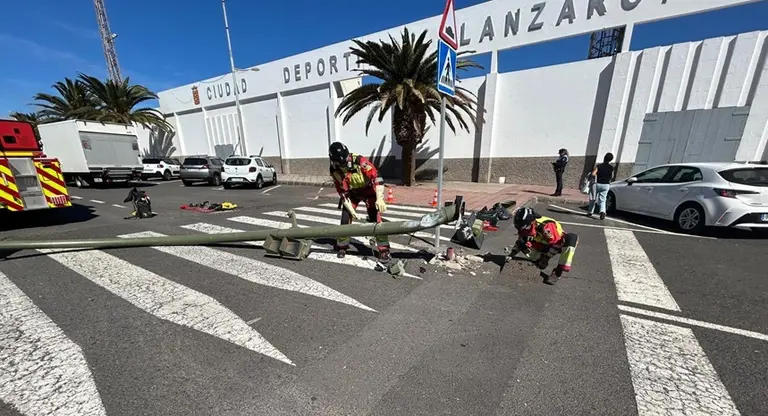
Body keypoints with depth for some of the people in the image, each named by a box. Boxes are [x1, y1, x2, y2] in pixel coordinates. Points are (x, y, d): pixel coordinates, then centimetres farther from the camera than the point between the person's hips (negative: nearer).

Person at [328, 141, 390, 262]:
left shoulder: (360, 161, -33)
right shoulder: (334, 171, -17)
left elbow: (376, 177, -35)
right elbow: (341, 191, -10)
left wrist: (379, 199, -42)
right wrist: (351, 209, -14)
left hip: (368, 190, -3)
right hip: (352, 193, 4)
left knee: (376, 219, -14)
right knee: (345, 219, -1)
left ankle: (384, 250, -4)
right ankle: (342, 246, 21)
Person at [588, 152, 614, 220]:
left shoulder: (599, 166, -12)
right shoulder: (611, 168, -1)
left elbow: (593, 174, -22)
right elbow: (611, 176, 9)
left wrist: (597, 175, 0)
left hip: (597, 184, -3)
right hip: (606, 185, 3)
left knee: (593, 199, 12)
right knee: (602, 200, 7)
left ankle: (590, 212, 19)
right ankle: (602, 211, -16)